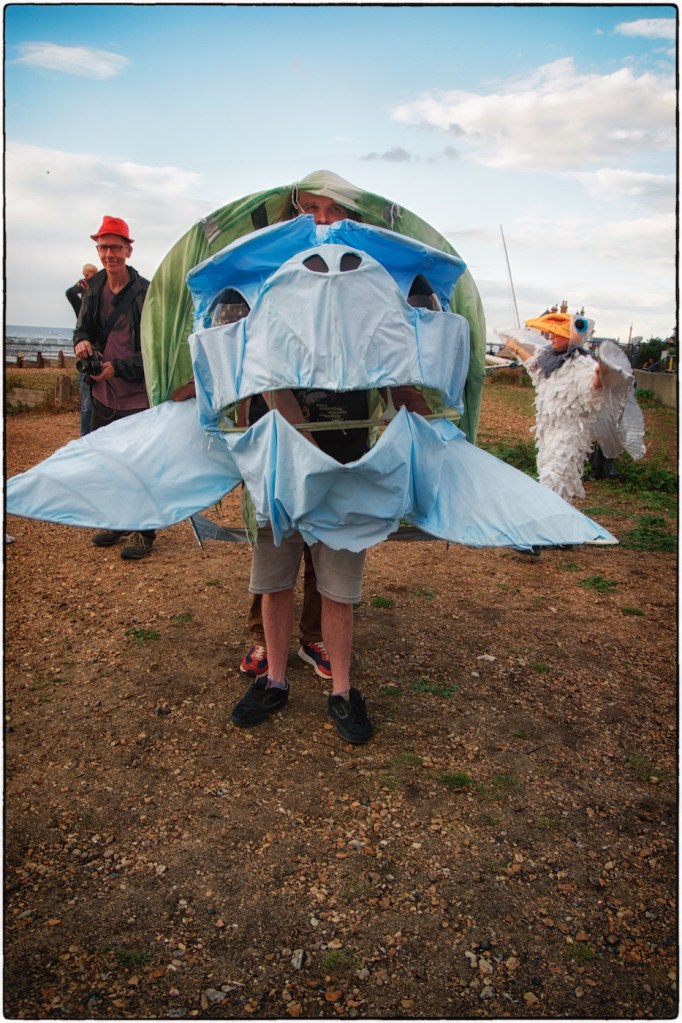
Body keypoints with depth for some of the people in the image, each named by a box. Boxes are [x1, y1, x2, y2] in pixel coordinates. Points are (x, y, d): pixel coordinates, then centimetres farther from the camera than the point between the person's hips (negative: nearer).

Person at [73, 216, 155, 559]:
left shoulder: (146, 293, -11)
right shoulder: (94, 286, 7)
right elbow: (83, 325, 17)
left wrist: (117, 368, -21)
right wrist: (81, 340, -6)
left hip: (137, 394, -6)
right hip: (103, 393, 7)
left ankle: (142, 532, 14)